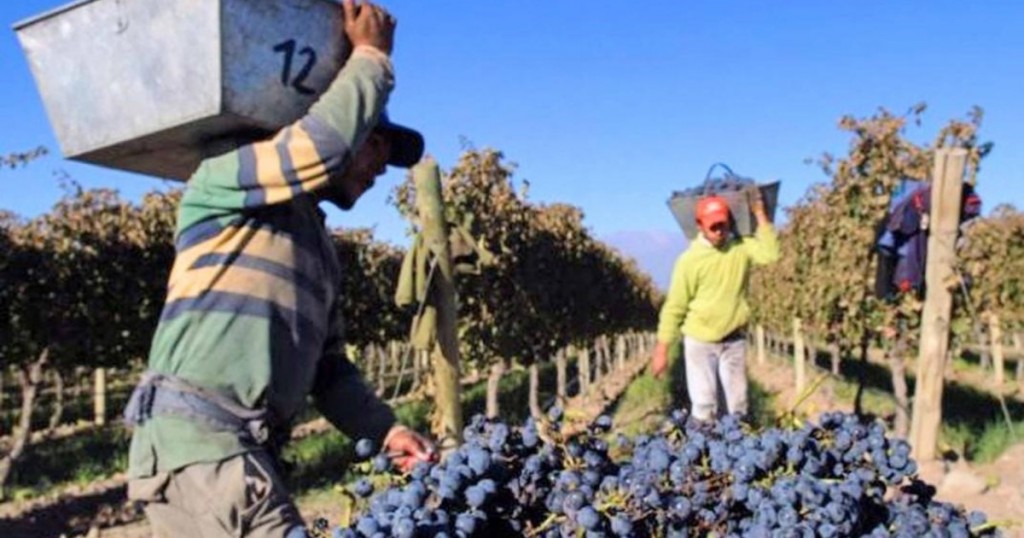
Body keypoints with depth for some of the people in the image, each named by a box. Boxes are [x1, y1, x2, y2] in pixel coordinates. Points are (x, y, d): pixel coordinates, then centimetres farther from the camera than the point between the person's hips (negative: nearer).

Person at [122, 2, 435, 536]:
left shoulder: (320, 247, 23)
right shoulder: (226, 182, 0)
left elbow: (327, 365, 21)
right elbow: (321, 146, -20)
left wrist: (384, 429, 6)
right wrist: (371, 56, -4)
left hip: (243, 449, 9)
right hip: (195, 439, -9)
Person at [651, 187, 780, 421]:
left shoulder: (741, 248, -2)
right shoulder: (690, 259, -11)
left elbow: (769, 253, -22)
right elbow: (674, 307, -9)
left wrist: (760, 214, -18)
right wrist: (662, 349, -10)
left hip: (734, 340, 3)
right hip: (700, 342, -3)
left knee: (738, 402, 11)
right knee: (704, 404, -1)